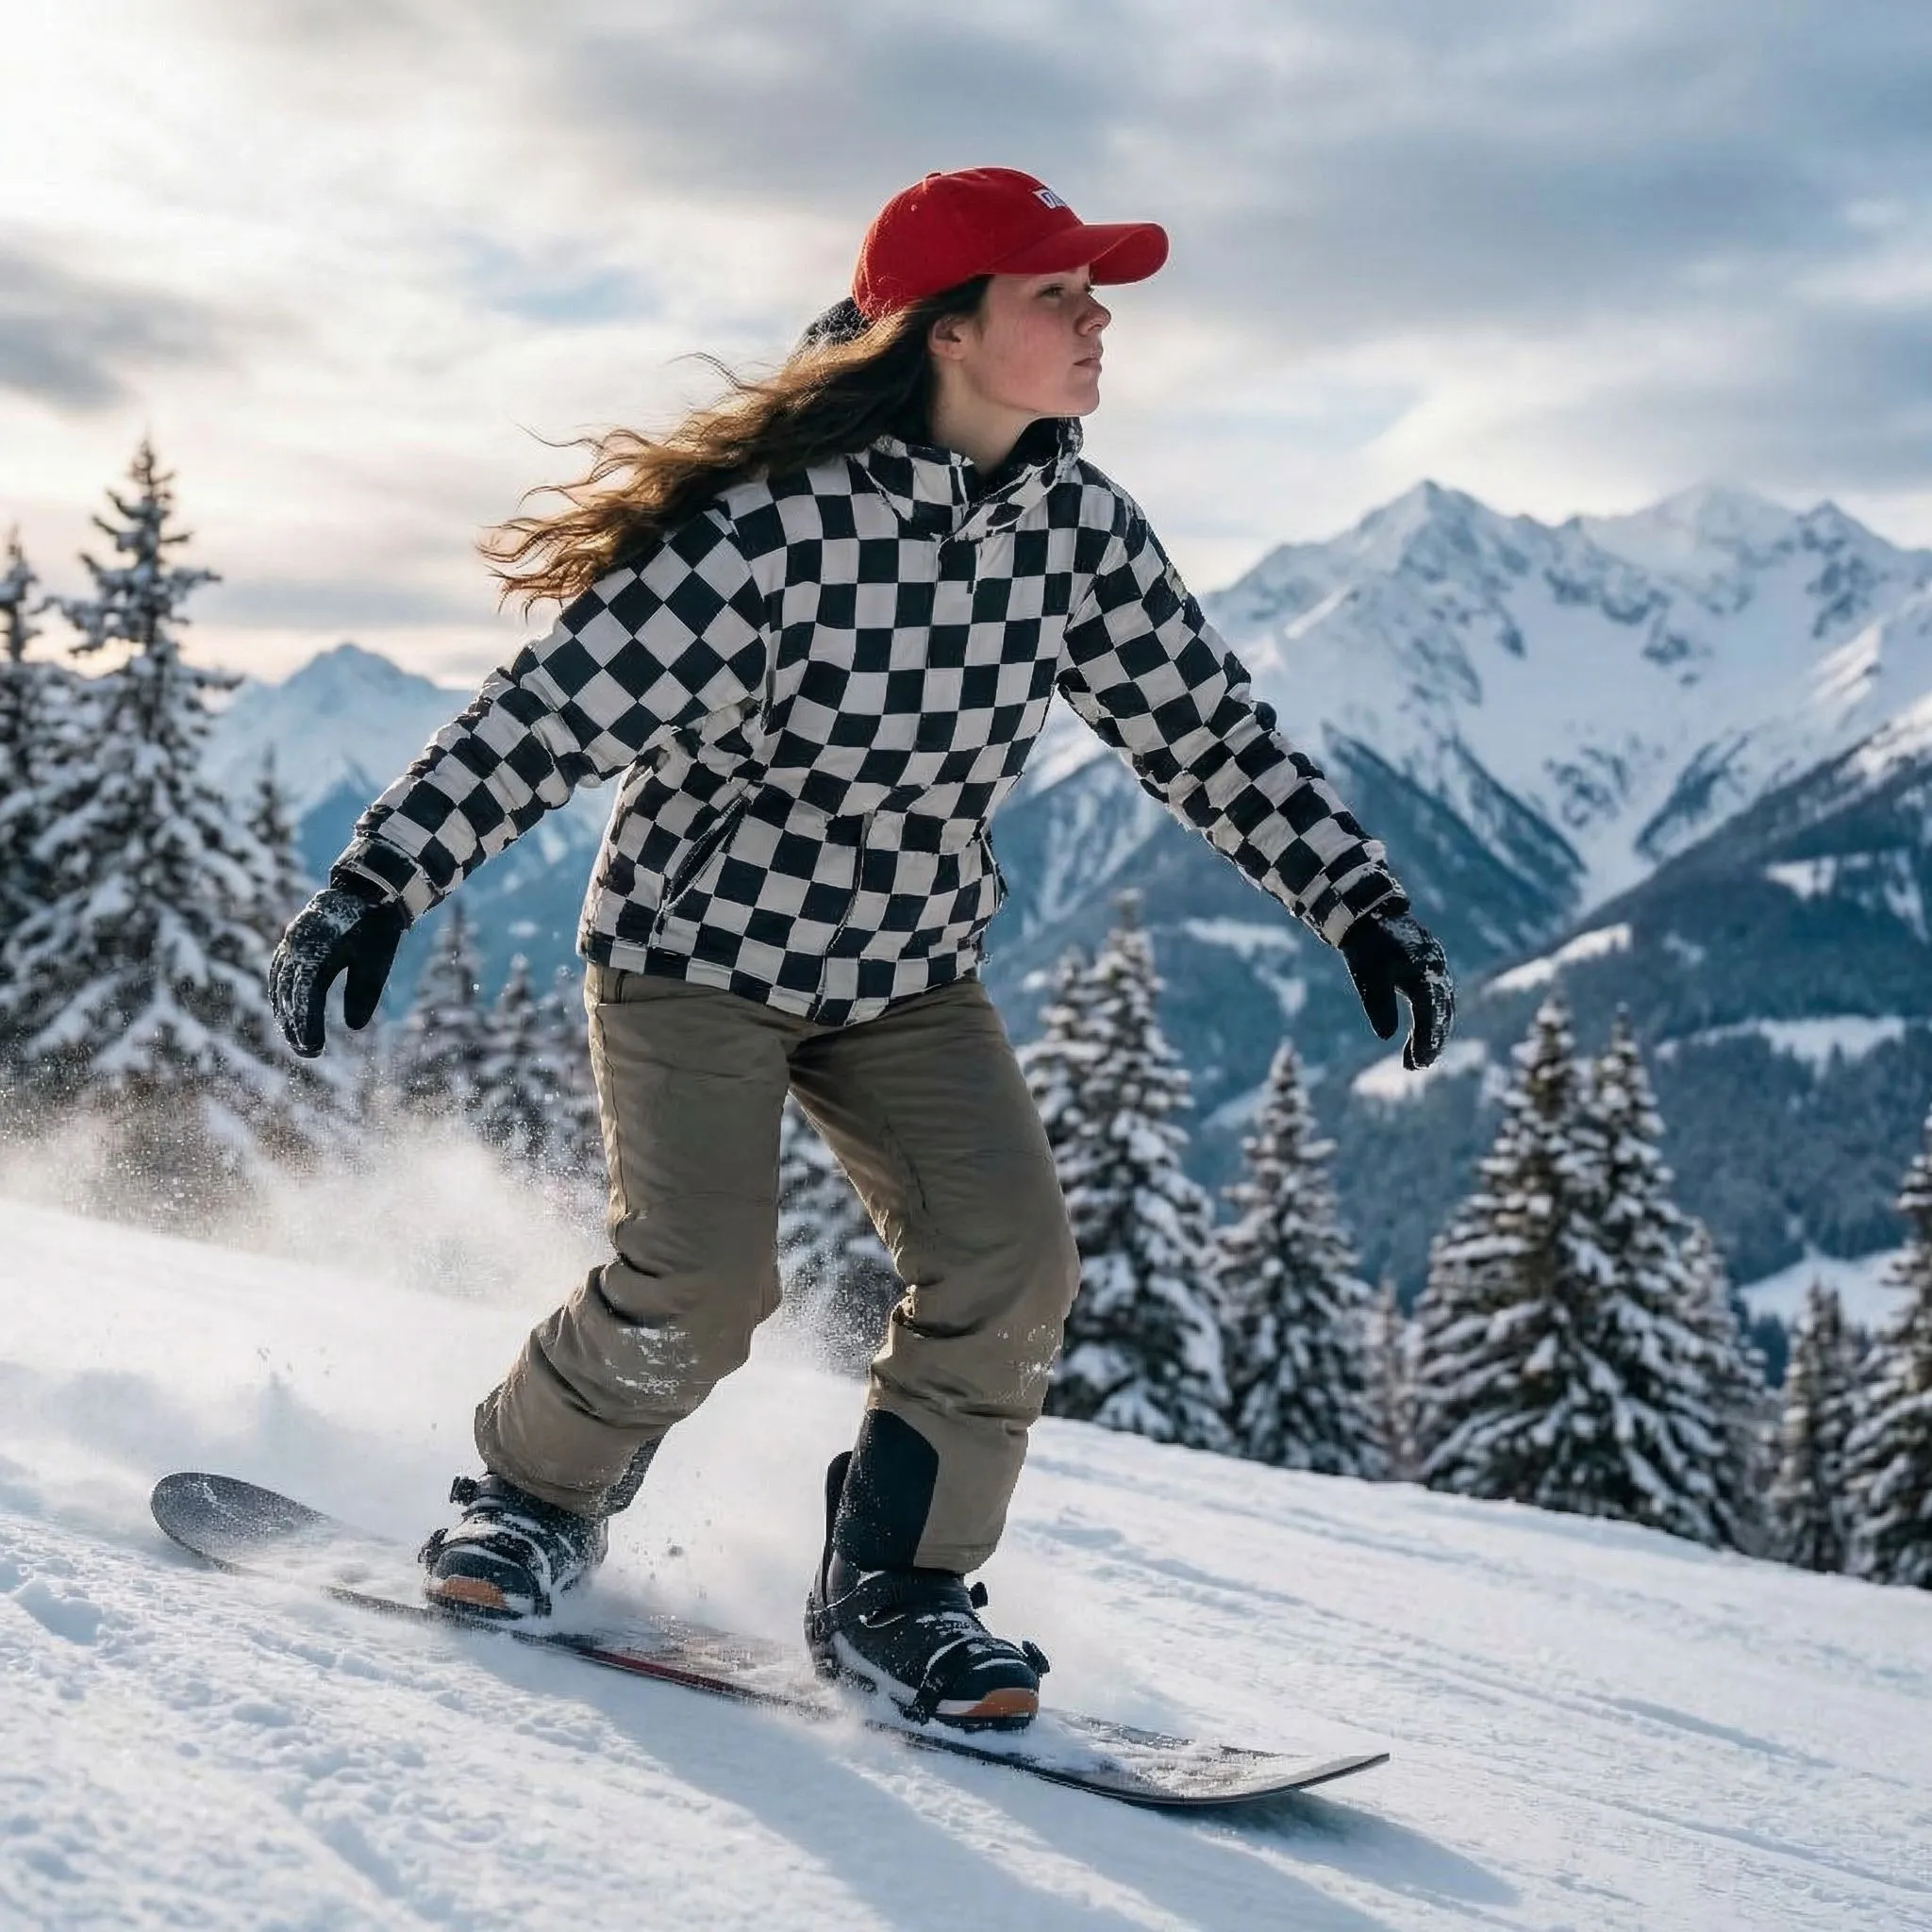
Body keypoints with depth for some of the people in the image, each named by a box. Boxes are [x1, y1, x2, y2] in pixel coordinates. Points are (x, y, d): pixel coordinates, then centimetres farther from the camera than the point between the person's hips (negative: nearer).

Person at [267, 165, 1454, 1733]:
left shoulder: (1080, 526, -7)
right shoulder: (777, 517, -26)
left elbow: (1209, 733, 4)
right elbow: (556, 711, -25)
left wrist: (1361, 900, 1)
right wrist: (381, 880, -31)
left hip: (909, 969, 5)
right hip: (702, 945, -5)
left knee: (1010, 1258, -10)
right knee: (698, 1287, -16)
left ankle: (892, 1586, 8)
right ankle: (532, 1501, 14)